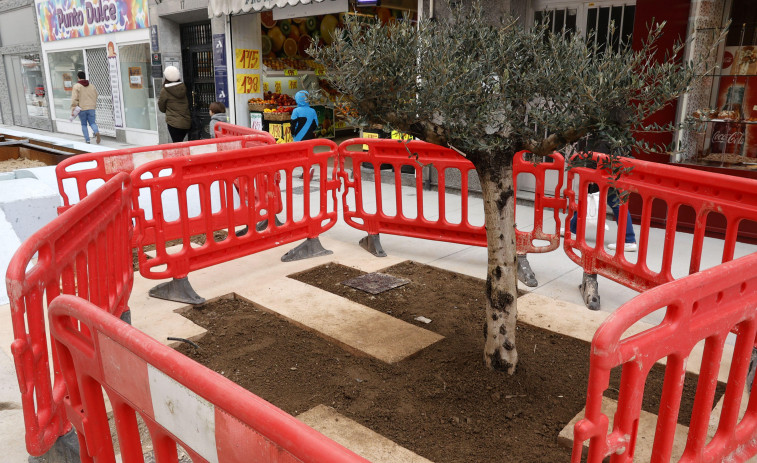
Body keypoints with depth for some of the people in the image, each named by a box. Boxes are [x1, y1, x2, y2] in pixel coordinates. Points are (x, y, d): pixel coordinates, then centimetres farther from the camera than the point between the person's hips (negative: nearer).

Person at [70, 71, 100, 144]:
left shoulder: (76, 86, -5)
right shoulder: (92, 86, 8)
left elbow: (74, 99, -11)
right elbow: (95, 97, 13)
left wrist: (73, 109, -9)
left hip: (82, 108, -3)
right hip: (91, 108, 3)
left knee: (84, 124, 8)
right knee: (92, 123, 5)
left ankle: (87, 140, 5)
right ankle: (96, 132, -26)